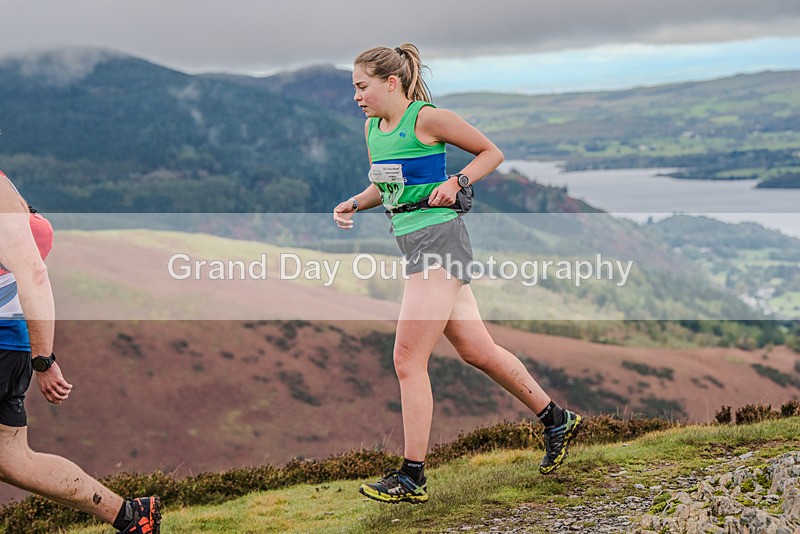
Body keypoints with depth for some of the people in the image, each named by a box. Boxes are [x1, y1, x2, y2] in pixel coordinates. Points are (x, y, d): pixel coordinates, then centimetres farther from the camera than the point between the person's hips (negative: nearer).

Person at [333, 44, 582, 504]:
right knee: (477, 350, 14)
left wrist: (457, 182, -15)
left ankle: (412, 478, -3)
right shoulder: (372, 128, 12)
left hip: (439, 237, -9)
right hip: (413, 242, 9)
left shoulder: (427, 118, -11)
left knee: (408, 360, -10)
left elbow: (492, 153, -1)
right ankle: (558, 421, 28)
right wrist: (355, 204, 6)